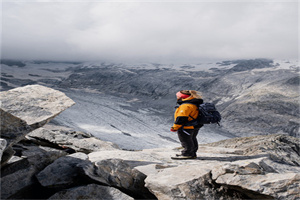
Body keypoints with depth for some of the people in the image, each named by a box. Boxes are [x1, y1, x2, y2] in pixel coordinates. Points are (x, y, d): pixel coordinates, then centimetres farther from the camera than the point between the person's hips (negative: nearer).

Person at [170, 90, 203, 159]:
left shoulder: (185, 105, -25)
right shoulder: (194, 103, 9)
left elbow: (181, 117, -27)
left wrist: (175, 127, -19)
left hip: (187, 127, -11)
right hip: (195, 126, 11)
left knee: (186, 141, 2)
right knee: (192, 140, 21)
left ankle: (186, 154, 11)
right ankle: (192, 154, 33)